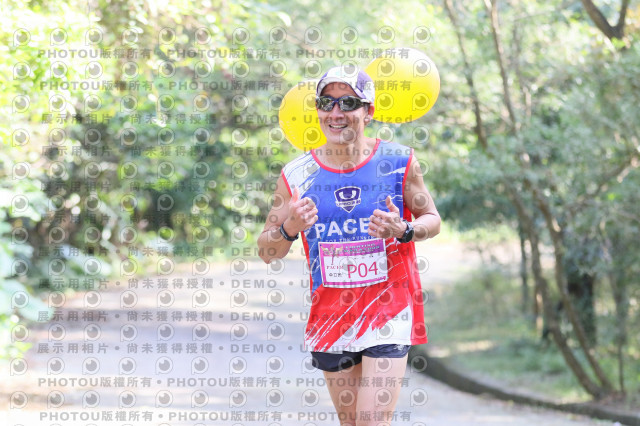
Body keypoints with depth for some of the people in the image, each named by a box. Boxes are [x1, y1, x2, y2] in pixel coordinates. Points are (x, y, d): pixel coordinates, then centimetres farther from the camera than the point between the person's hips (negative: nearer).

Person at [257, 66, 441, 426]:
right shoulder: (297, 175, -1)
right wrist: (288, 229, -18)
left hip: (389, 311, -2)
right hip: (330, 313, 2)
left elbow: (432, 220, 6)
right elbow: (268, 253, 4)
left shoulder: (399, 161, -5)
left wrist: (404, 231, -16)